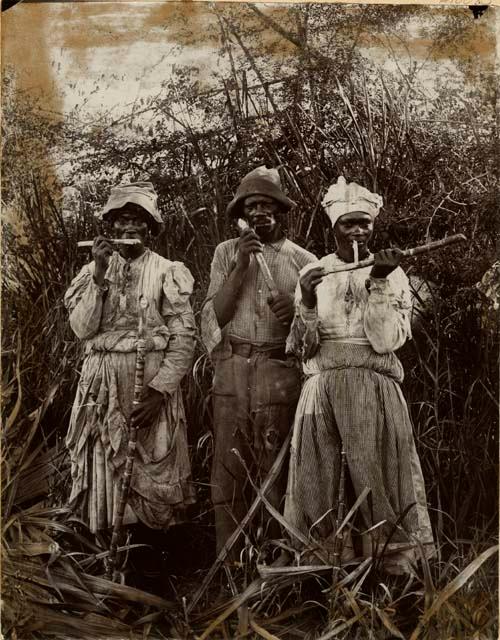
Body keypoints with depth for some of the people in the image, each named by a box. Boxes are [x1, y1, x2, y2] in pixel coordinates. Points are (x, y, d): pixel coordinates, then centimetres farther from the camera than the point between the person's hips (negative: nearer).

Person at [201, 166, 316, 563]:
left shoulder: (303, 261, 8)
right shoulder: (227, 253, 10)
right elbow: (216, 315, 1)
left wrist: (295, 313, -12)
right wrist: (241, 266, -8)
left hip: (280, 372, -1)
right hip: (232, 370, 1)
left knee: (274, 471, 1)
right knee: (229, 470, 2)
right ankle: (229, 564, 10)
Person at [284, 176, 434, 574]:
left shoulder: (393, 276, 7)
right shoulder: (313, 274, 10)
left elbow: (386, 340, -6)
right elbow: (304, 347, 5)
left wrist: (378, 281, -12)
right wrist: (307, 301, -11)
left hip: (374, 388, -1)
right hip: (322, 388, 1)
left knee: (379, 484, -4)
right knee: (318, 487, 0)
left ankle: (398, 571, 5)